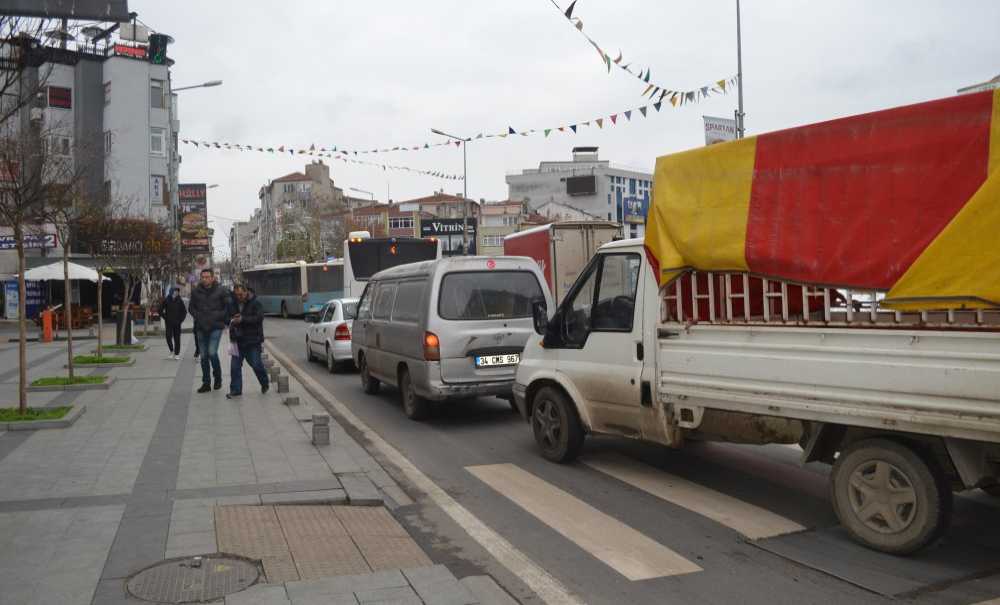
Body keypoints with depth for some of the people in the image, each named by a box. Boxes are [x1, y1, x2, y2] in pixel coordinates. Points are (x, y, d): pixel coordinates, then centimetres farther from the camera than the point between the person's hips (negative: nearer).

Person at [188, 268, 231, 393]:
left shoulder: (221, 291, -3)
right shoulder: (196, 292, 5)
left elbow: (228, 307, 3)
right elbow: (191, 307, 17)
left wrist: (224, 321, -4)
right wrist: (197, 316, 1)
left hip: (216, 327, -4)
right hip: (201, 328, 4)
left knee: (212, 352, -15)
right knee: (204, 356, 7)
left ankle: (218, 377, 8)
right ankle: (206, 383, 16)